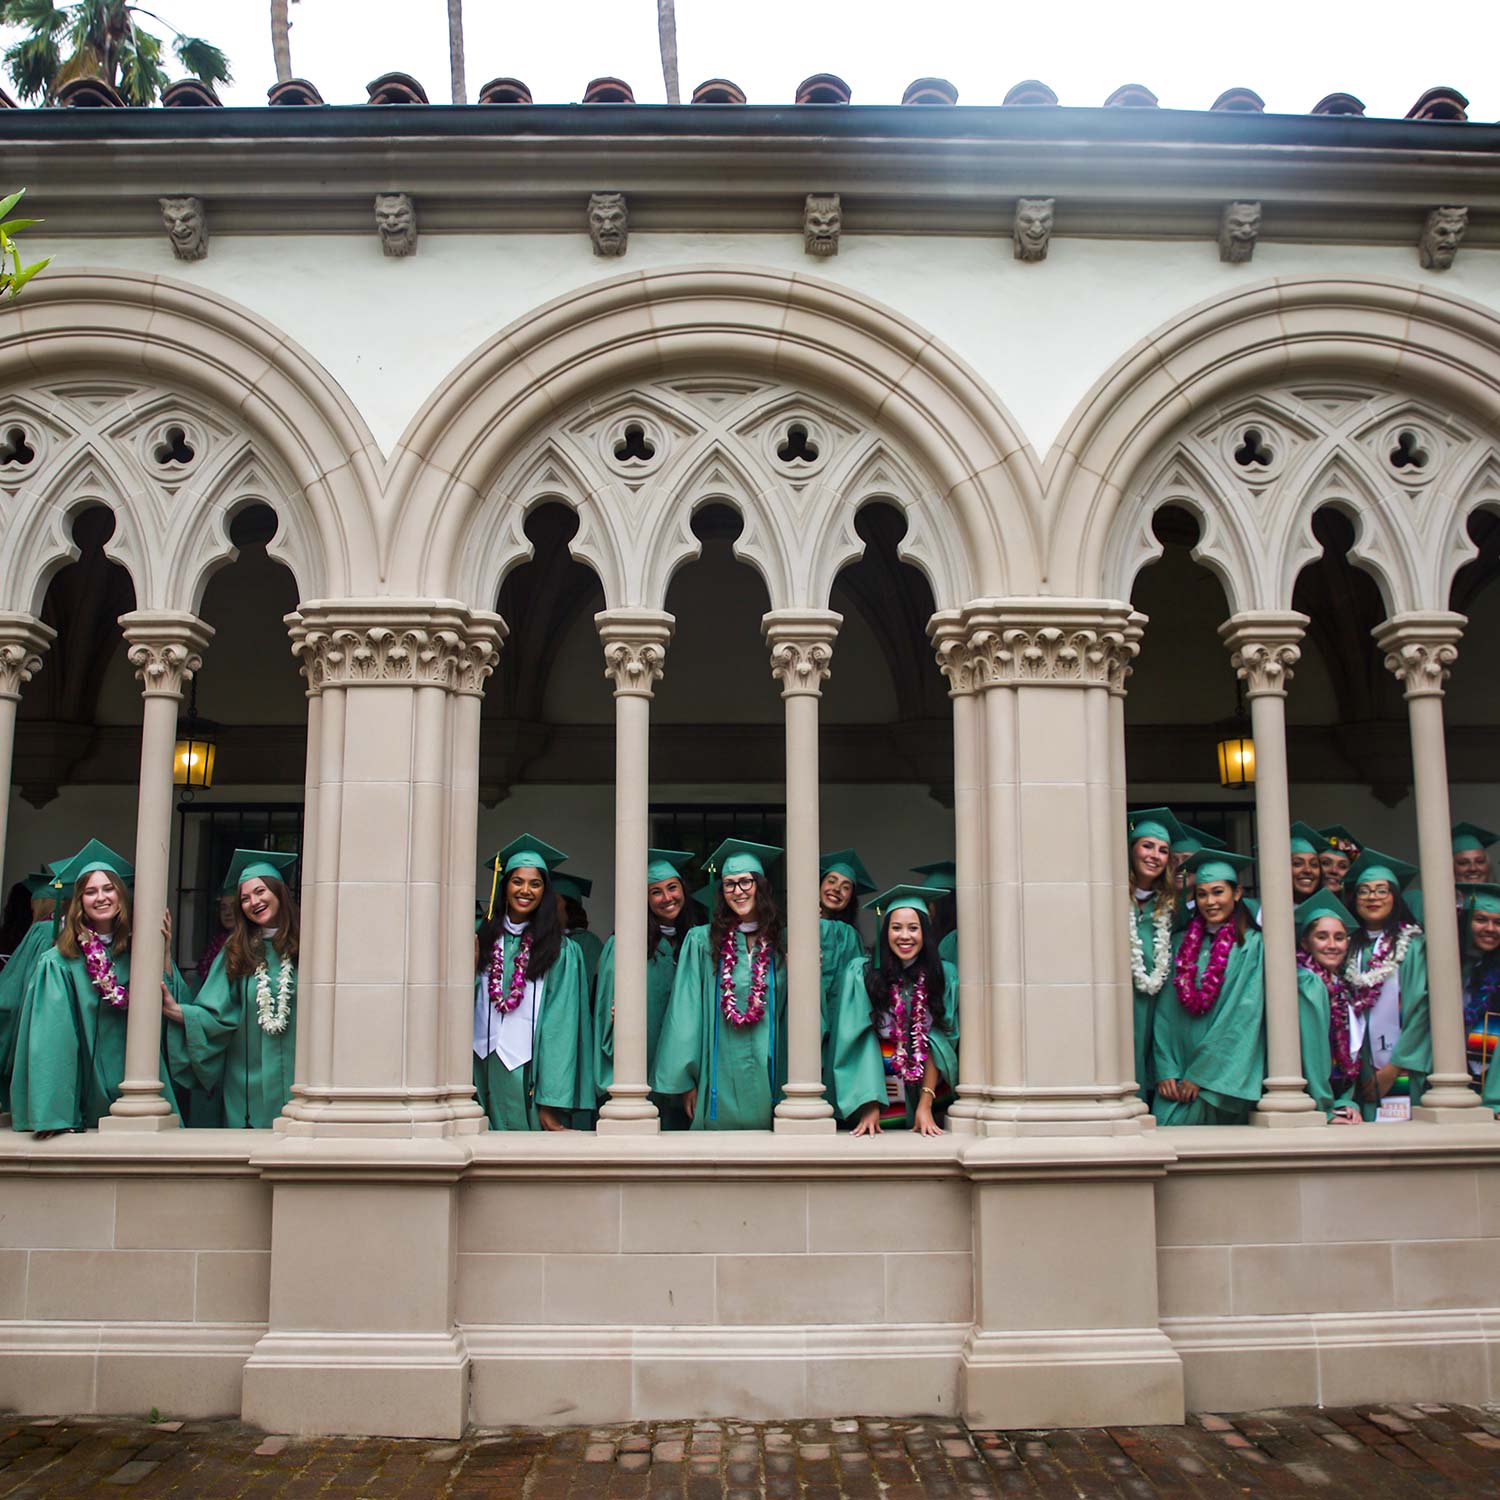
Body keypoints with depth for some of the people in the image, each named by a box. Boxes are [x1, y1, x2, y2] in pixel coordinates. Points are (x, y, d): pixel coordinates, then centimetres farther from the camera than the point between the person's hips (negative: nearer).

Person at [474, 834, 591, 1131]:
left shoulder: (562, 950, -4)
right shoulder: (484, 937, 7)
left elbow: (560, 1025, -8)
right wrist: (470, 965, -9)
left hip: (529, 1071, -3)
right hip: (485, 1070, 3)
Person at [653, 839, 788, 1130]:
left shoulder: (780, 943, 7)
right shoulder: (701, 941, 0)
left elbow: (788, 1013, 12)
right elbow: (686, 1011, -4)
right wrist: (686, 1080, -7)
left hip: (766, 1077, 2)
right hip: (719, 1081, -2)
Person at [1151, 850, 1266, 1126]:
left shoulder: (1252, 945, -1)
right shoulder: (1183, 943, 13)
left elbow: (1244, 1016, -8)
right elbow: (1165, 1011, 8)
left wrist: (1199, 1075, -10)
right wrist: (1166, 1070, -5)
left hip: (1225, 1077, -4)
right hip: (1178, 1074, 4)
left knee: (1175, 1123, -19)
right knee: (1161, 1117, -16)